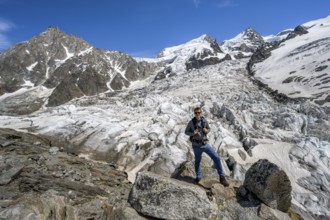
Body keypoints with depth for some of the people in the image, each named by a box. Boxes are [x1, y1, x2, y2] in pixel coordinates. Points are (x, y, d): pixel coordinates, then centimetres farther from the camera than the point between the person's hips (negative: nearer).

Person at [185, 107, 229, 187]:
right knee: (197, 161, 15)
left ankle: (222, 177, 8)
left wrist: (206, 131, -15)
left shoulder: (204, 120, -4)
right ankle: (198, 177, 41)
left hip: (205, 144, 2)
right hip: (196, 145, -2)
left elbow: (208, 129, 11)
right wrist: (193, 133, -21)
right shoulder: (191, 122, -11)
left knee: (216, 158, -5)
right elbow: (186, 132, 0)